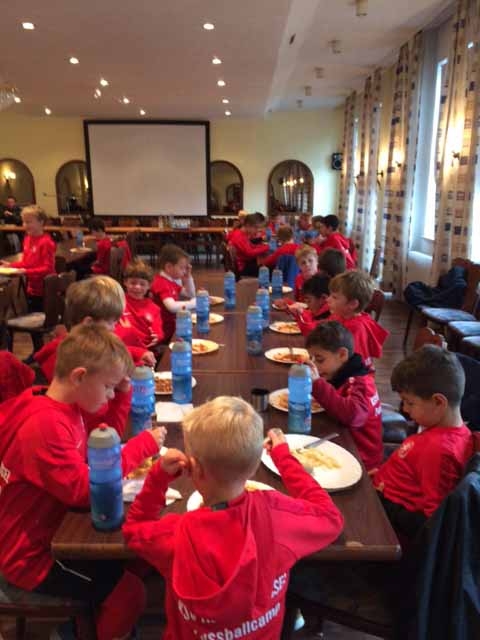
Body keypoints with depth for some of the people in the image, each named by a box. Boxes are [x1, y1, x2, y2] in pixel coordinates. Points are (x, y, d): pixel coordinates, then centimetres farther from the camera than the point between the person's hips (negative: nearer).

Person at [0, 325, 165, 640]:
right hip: (31, 554, -9)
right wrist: (142, 445, -25)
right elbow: (83, 490, -32)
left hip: (52, 531, 9)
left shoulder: (65, 406, -1)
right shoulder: (45, 425, -31)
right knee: (130, 591, -12)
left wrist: (122, 394, -5)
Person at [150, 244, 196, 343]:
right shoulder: (161, 283, -17)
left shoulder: (171, 281, 13)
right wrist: (193, 303, -22)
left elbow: (190, 294, 24)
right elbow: (172, 307, -32)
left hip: (173, 325, 9)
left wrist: (188, 277, 11)